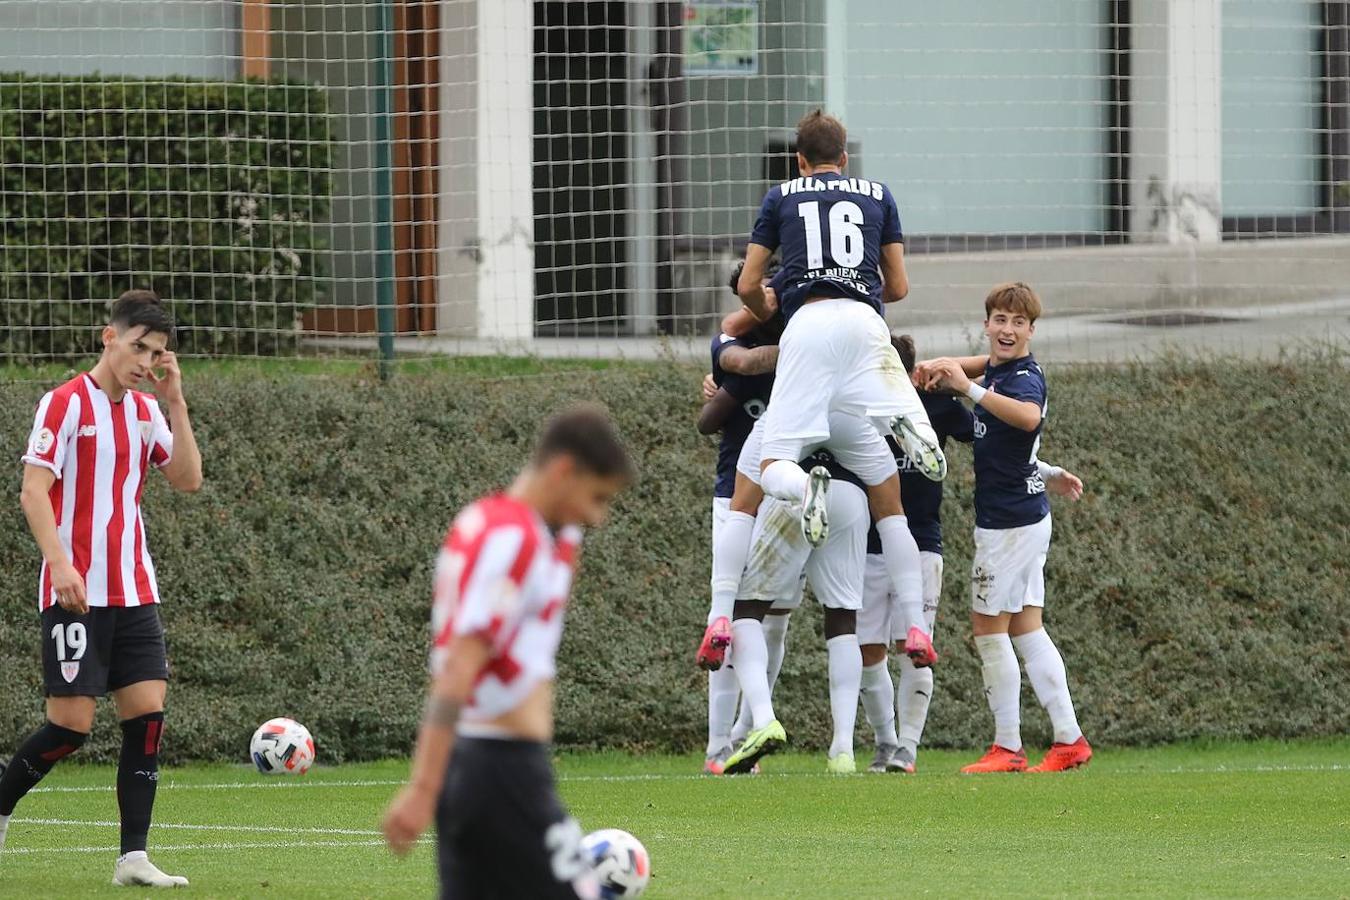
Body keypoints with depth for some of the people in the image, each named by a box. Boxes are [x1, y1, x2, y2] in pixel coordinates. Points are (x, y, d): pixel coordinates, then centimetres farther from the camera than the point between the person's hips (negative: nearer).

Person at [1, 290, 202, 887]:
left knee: (148, 712, -4)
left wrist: (175, 401, -1)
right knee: (71, 722, -9)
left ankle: (133, 858, -3)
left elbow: (188, 479, 6)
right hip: (76, 591, -6)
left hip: (134, 592, 6)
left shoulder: (146, 411, 13)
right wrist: (59, 563, -24)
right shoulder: (66, 403, -7)